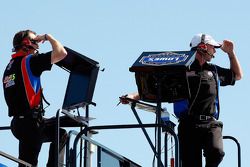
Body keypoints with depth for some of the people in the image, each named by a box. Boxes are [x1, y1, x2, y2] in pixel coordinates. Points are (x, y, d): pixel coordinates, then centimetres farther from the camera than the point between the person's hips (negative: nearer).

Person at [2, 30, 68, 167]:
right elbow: (61, 53, -13)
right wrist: (48, 37, 4)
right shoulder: (29, 61, -8)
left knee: (61, 135, 20)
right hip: (30, 123, -8)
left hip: (18, 122, 8)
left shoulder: (9, 66, 16)